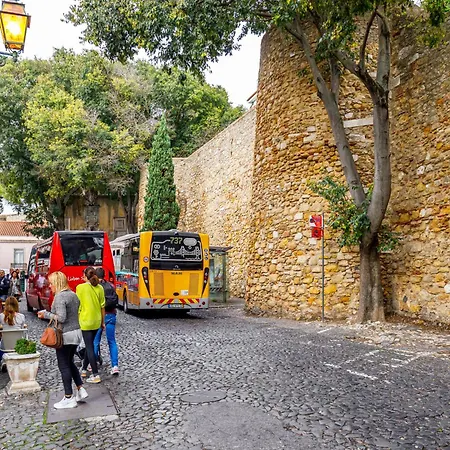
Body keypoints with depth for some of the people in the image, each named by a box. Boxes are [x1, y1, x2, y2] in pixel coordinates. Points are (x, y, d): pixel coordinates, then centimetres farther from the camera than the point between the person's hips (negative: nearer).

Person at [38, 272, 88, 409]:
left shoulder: (60, 296, -17)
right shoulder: (73, 294, 10)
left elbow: (61, 318, -22)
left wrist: (46, 314, -10)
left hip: (65, 335, -9)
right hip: (76, 332, 9)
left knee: (64, 366, 2)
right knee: (70, 362, 20)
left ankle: (69, 399, 9)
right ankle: (81, 390, 20)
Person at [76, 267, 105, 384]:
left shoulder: (80, 287, -10)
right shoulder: (100, 288, 1)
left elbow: (78, 306, -8)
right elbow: (102, 306, 5)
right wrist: (102, 322, 14)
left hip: (85, 321, -5)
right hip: (96, 321, 5)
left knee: (90, 347, 0)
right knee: (89, 345, 21)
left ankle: (96, 375, -2)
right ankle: (84, 369, 33)